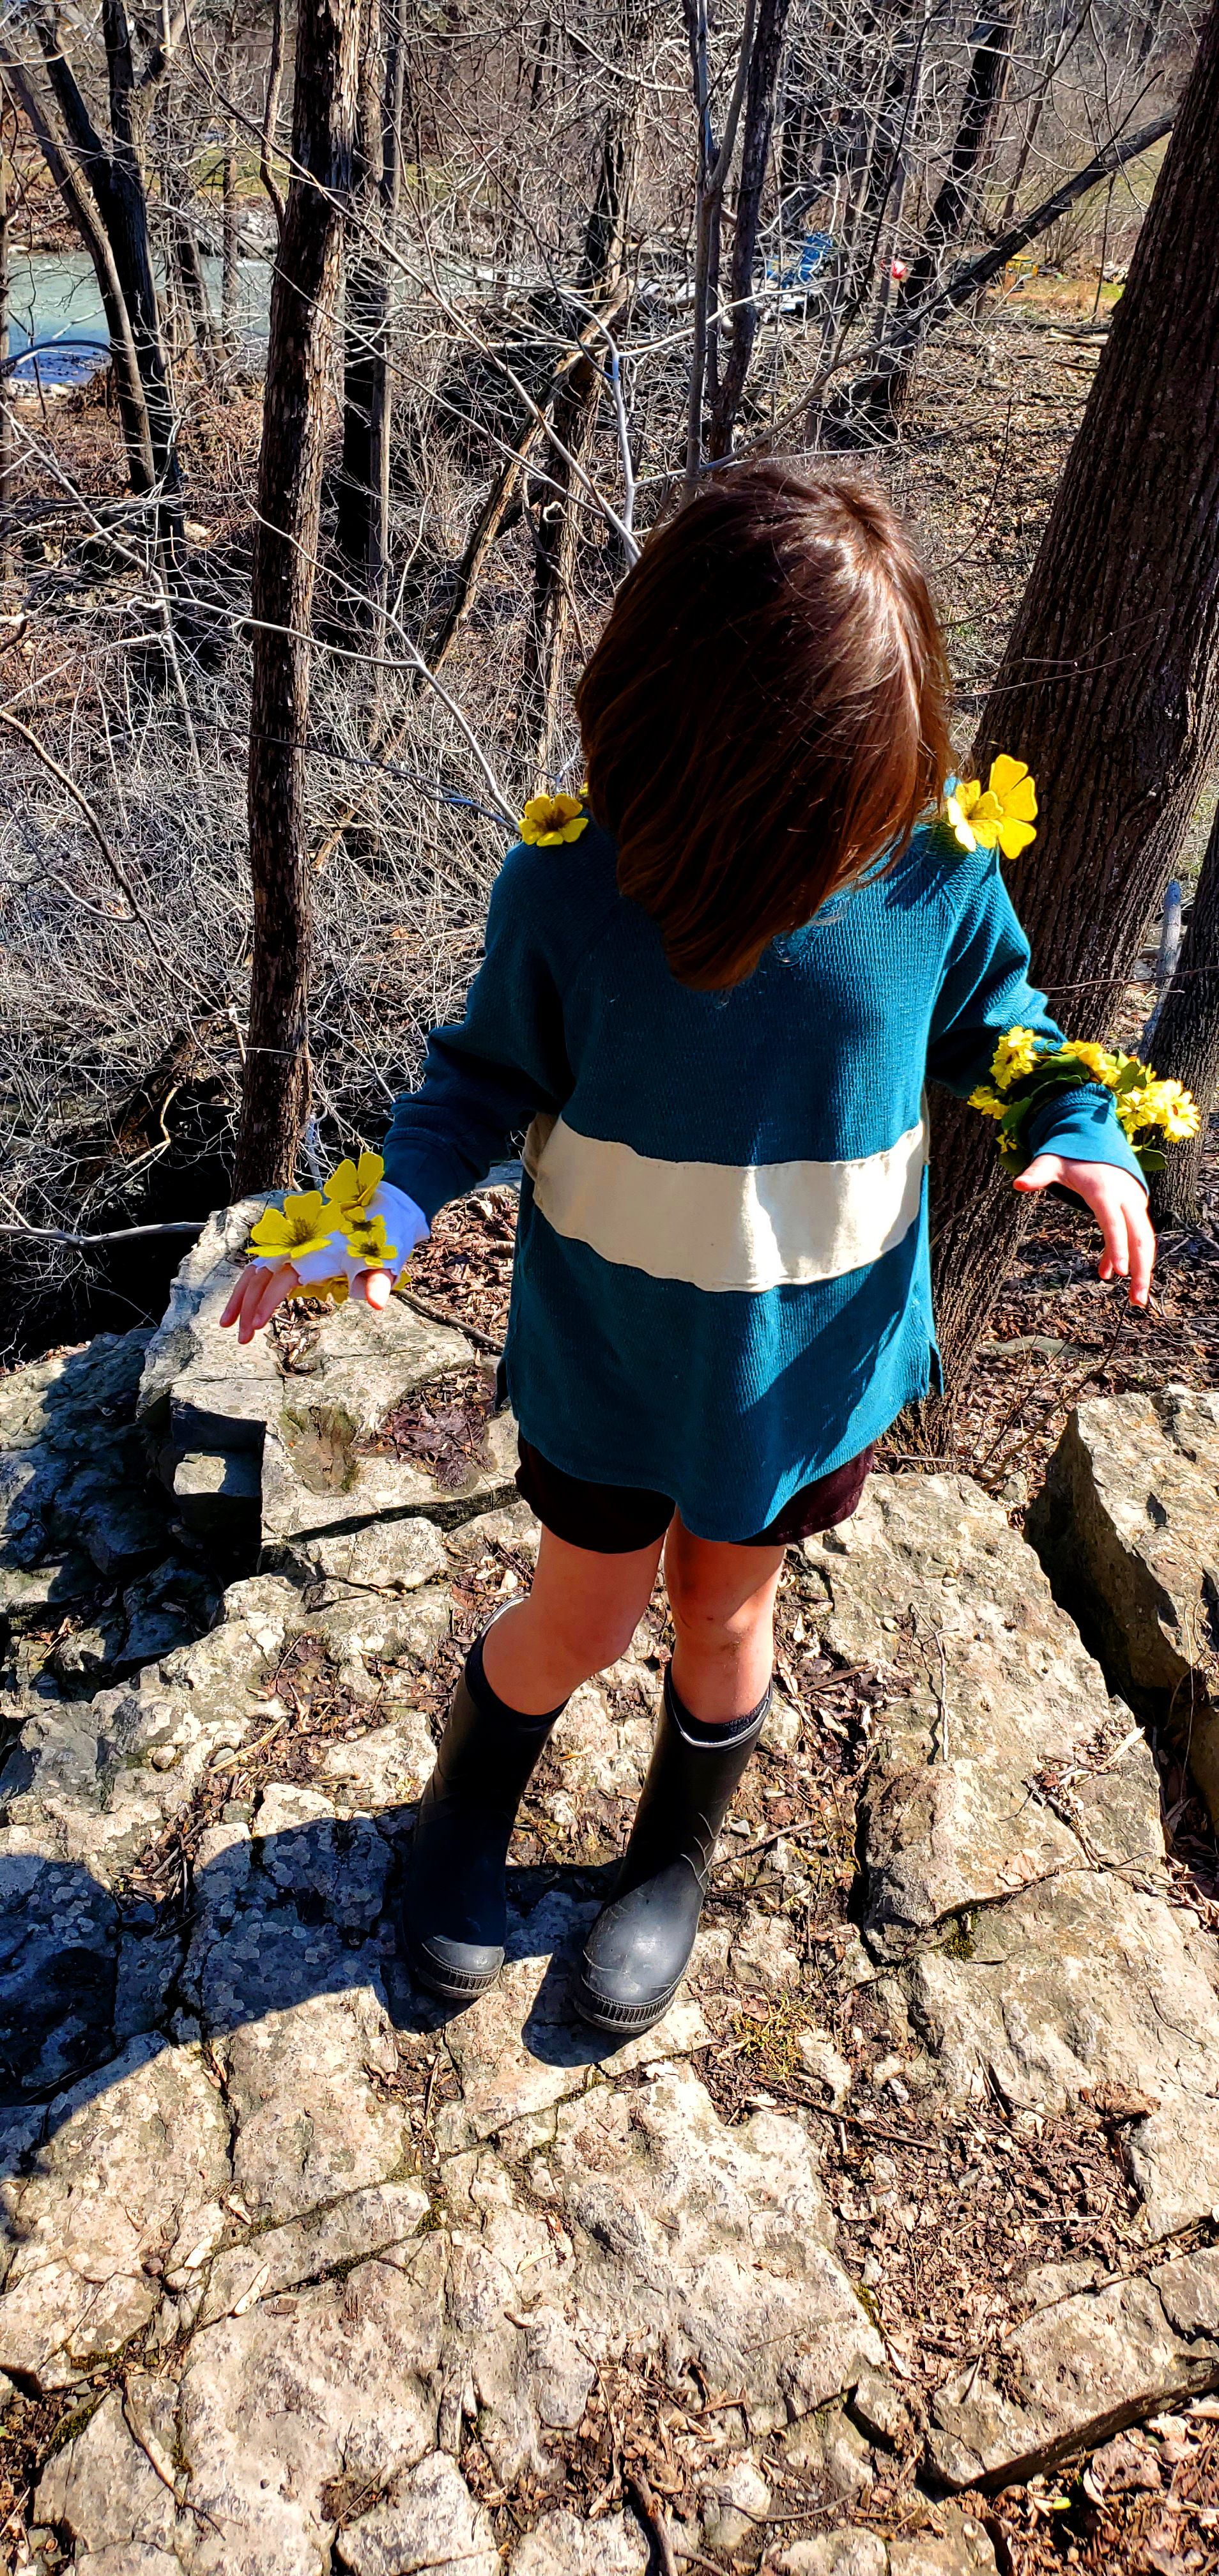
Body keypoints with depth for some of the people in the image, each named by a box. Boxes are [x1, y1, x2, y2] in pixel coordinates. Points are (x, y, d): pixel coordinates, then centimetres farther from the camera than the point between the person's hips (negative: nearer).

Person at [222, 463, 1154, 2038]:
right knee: (581, 1624, 14)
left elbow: (992, 1027, 1)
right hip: (611, 1349, -1)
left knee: (725, 1614, 21)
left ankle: (673, 1859, 52)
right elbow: (493, 1072, -8)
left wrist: (1082, 1131, -18)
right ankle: (469, 1807, 51)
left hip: (811, 1357, 2)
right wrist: (391, 1199, -24)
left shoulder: (935, 873, -17)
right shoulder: (569, 882, -21)